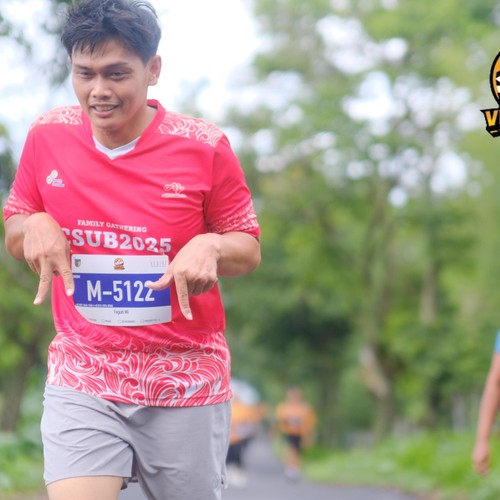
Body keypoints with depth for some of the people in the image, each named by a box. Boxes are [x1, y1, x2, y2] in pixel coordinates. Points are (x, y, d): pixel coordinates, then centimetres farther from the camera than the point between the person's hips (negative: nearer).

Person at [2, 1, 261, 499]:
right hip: (81, 379, 1)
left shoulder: (204, 146, -6)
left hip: (186, 381, 0)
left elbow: (249, 251, 3)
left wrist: (210, 246, -20)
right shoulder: (46, 136, 0)